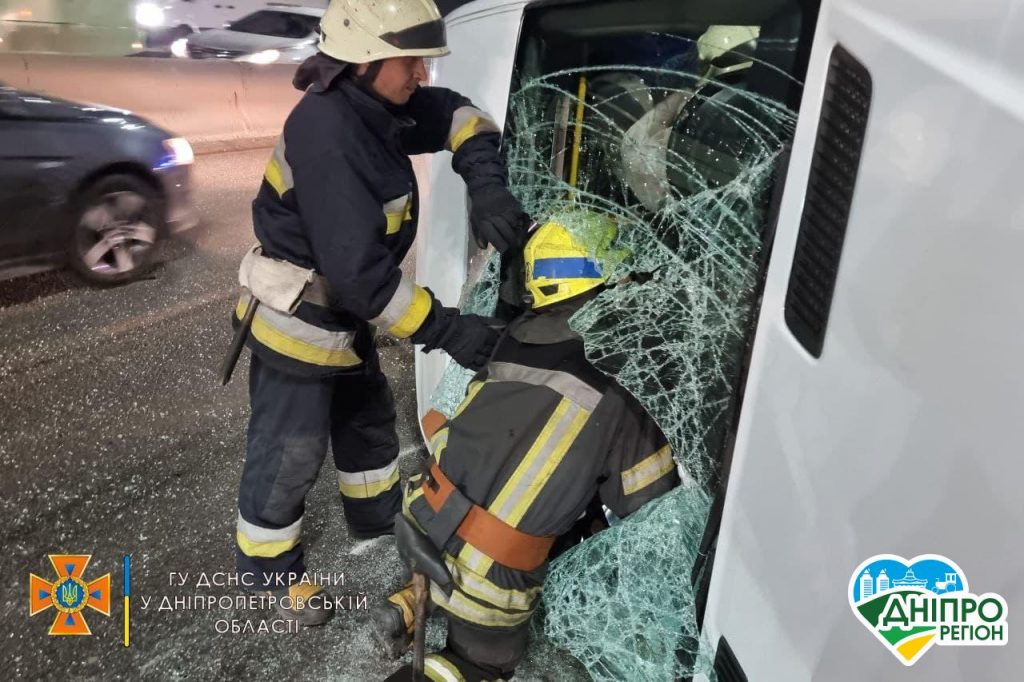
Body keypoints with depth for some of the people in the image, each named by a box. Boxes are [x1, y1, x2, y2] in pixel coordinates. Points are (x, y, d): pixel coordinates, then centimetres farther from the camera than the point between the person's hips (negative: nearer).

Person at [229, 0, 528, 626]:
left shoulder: (374, 105, -4)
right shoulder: (328, 132, -30)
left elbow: (457, 115, 4)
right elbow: (359, 269, -33)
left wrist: (486, 185, -15)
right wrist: (446, 329, -28)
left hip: (342, 314, 10)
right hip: (297, 321, -9)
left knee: (369, 418, 25)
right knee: (289, 454, 7)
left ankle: (379, 519, 49)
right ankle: (270, 567, 33)